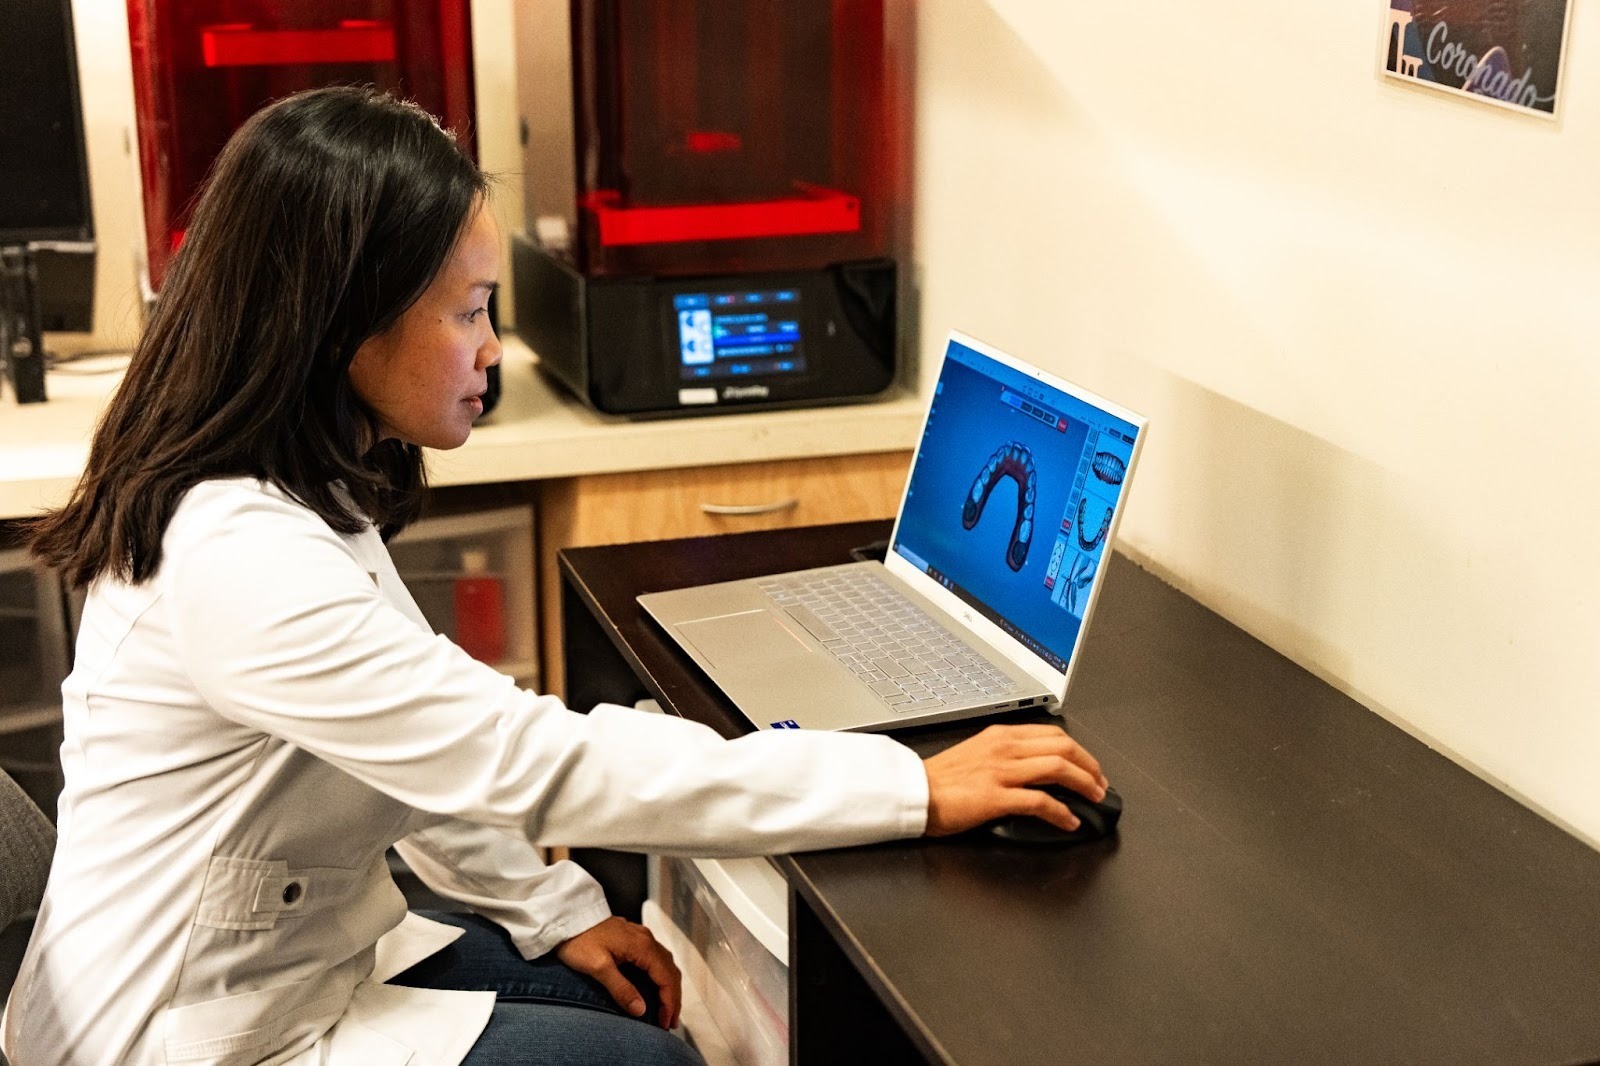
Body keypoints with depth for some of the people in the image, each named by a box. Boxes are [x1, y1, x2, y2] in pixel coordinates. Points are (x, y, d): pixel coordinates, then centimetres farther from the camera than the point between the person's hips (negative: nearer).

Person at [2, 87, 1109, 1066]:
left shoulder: (306, 497, 2)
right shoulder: (239, 560, -31)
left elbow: (420, 750, 9)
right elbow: (541, 760, -33)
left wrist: (557, 911, 1)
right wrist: (918, 789, -29)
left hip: (298, 953, 9)